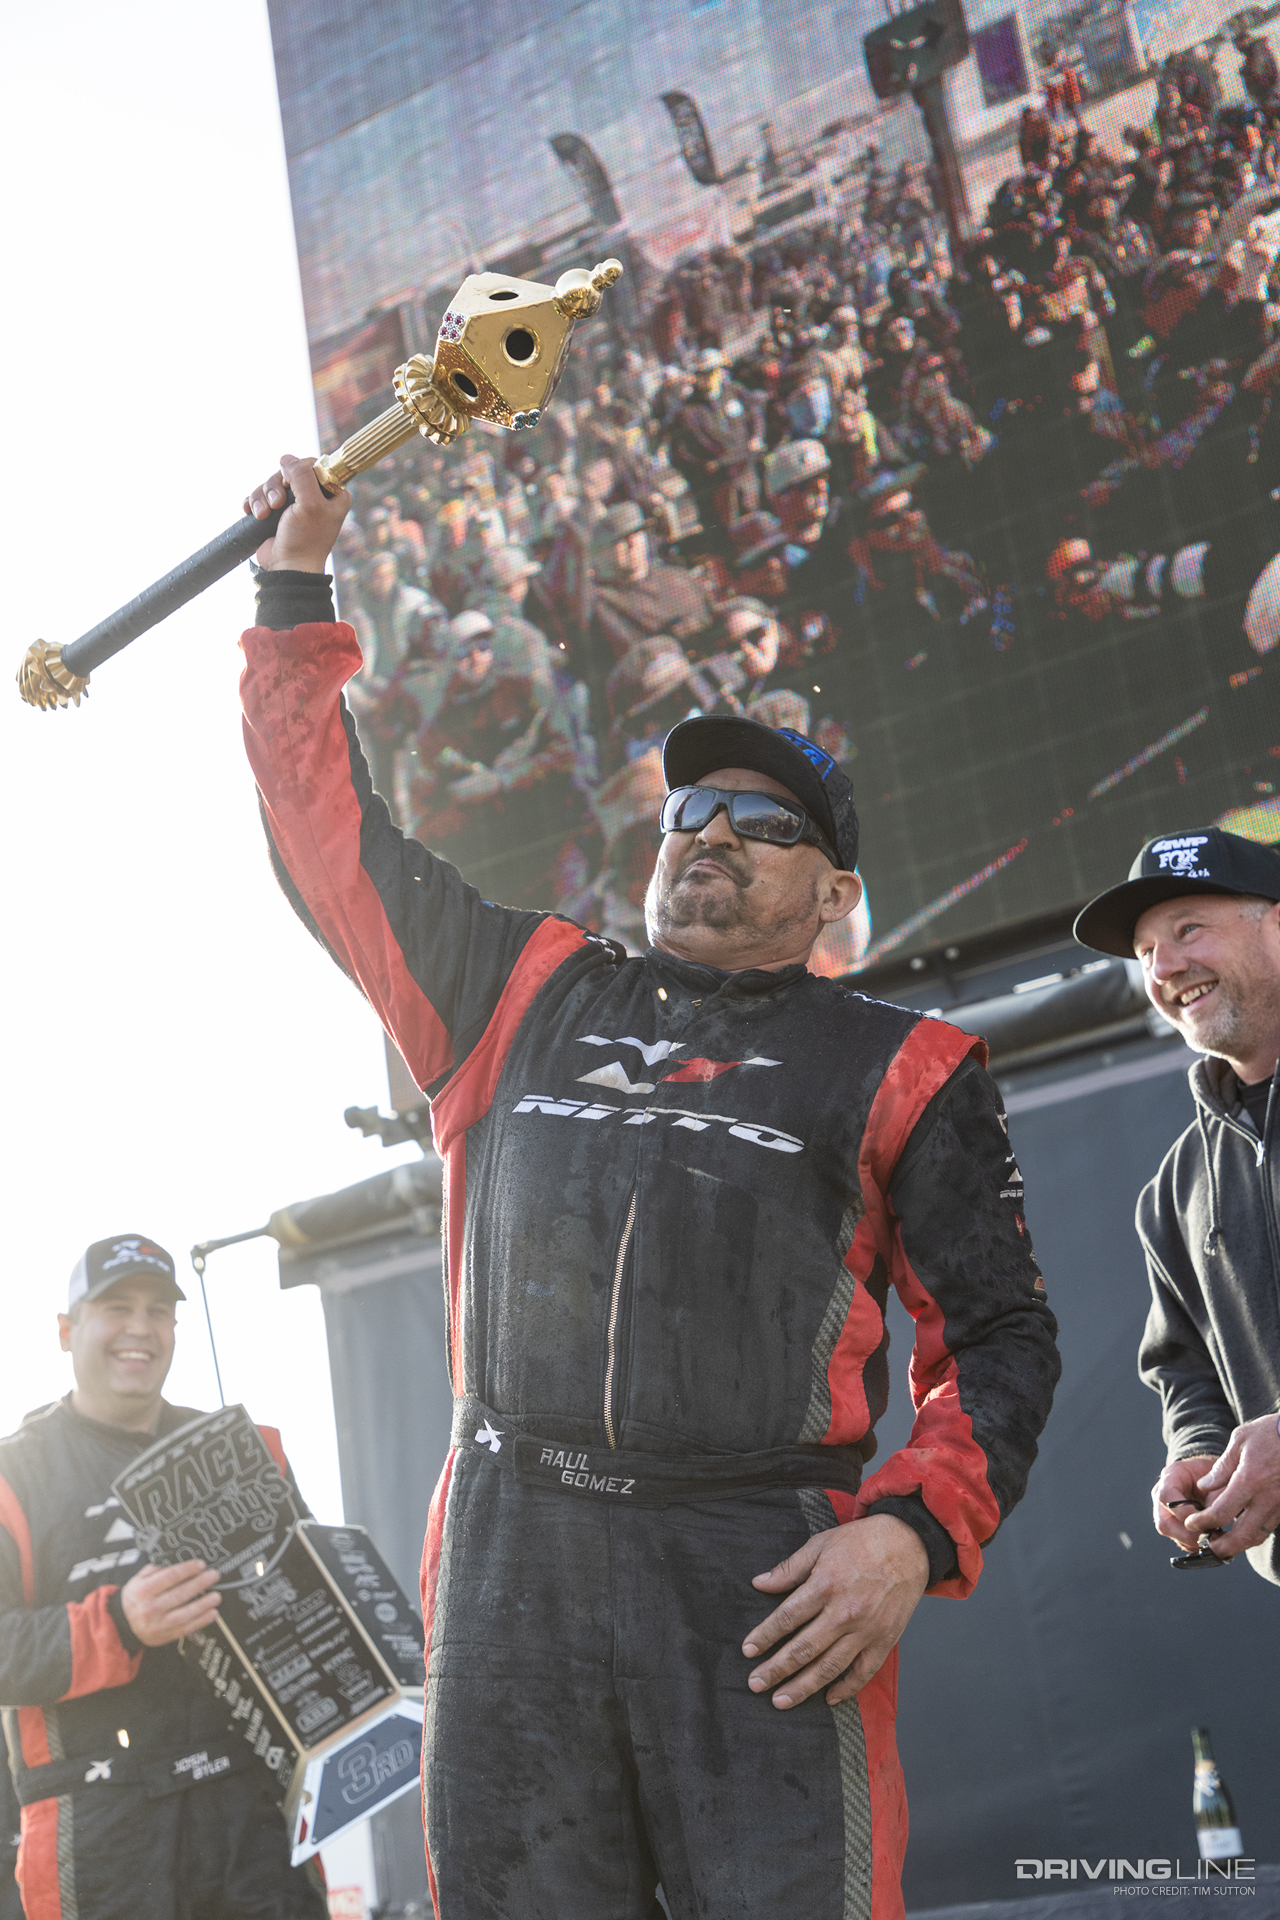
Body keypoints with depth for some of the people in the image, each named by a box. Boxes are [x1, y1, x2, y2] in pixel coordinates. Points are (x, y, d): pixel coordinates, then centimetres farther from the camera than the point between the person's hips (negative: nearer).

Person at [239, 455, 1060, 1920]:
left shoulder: (898, 1069, 11)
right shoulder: (525, 996, 19)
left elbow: (998, 1332, 7)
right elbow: (335, 840, 24)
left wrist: (917, 1530, -9)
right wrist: (297, 587, 24)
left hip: (766, 1582, -2)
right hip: (510, 1563, 3)